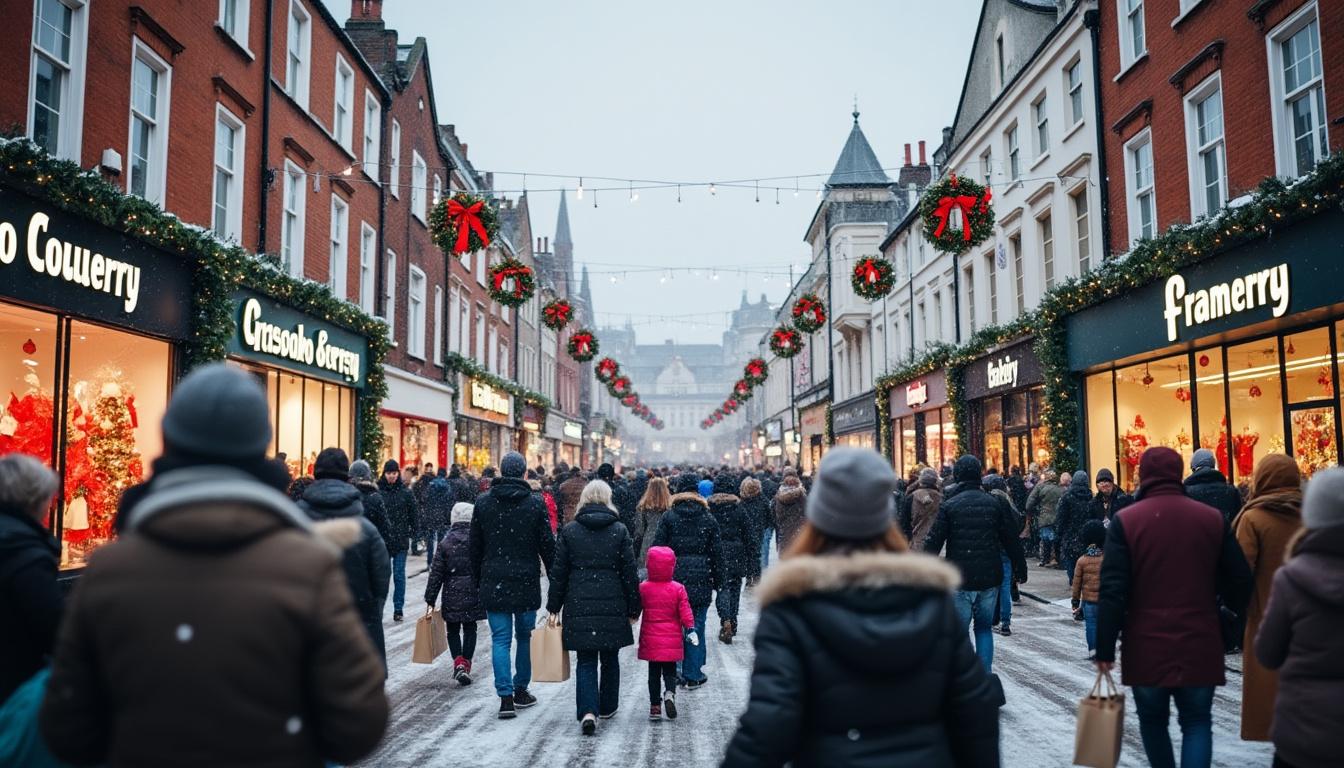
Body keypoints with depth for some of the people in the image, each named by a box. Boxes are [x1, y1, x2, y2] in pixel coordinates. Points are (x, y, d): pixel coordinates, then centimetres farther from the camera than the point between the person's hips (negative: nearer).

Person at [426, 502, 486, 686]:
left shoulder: (445, 543, -4)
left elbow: (436, 574, -4)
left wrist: (430, 600, 2)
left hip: (452, 594, 0)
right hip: (474, 593, 0)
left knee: (453, 630, 13)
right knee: (470, 629, 14)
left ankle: (458, 662, -5)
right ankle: (466, 665, 9)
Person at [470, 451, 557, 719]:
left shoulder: (483, 502, 1)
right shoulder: (535, 504, -5)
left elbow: (475, 546, 7)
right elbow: (547, 546, -3)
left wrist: (477, 579, 16)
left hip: (493, 583, 1)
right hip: (526, 584, -1)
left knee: (500, 639, 3)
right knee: (525, 637, 14)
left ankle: (506, 697, -3)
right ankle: (520, 691, 23)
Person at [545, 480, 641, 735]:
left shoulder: (568, 531, 0)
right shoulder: (620, 531, -2)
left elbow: (558, 572, 2)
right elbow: (630, 573, 0)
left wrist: (554, 607, 8)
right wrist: (633, 609, 7)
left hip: (579, 608, 0)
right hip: (613, 608, 0)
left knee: (586, 662, 5)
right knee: (609, 659, 17)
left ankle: (588, 711, -11)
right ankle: (607, 708, 29)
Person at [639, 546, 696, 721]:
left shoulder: (643, 588, -5)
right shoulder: (678, 589, -6)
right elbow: (685, 612, -7)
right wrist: (690, 630, -1)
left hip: (650, 640, 1)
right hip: (672, 640, 0)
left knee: (654, 673, 11)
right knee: (670, 671, 11)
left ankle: (655, 706, 10)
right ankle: (670, 693, -15)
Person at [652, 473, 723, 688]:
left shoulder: (668, 517, -2)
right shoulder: (708, 519, 1)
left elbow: (657, 548, -3)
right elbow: (716, 552, 3)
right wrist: (717, 580, 11)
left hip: (673, 578, 0)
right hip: (700, 580, 0)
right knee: (696, 626, 6)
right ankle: (693, 675, 11)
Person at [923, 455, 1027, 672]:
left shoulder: (948, 505, -6)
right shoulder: (995, 503, 2)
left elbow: (934, 542, -8)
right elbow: (1012, 540, 7)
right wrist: (1020, 570, 18)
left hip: (959, 580, -3)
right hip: (989, 579, 3)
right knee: (984, 627, 16)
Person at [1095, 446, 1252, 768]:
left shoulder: (1125, 521, -8)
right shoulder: (1212, 518, 0)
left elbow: (1112, 591, -12)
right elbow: (1239, 581, 4)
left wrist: (1105, 649, -7)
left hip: (1146, 647, -1)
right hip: (1199, 646, 1)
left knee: (1153, 720, 17)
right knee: (1197, 722, 11)